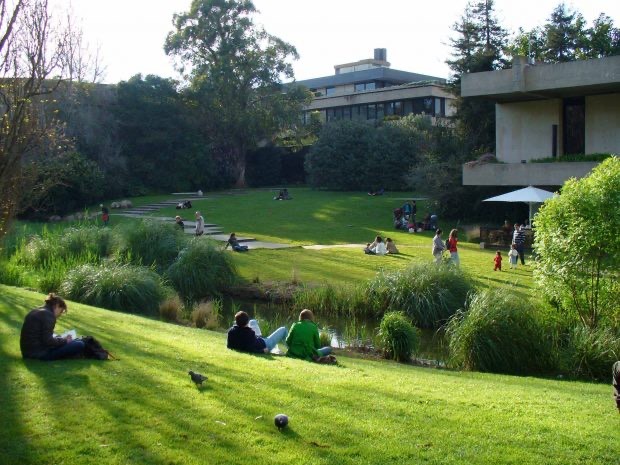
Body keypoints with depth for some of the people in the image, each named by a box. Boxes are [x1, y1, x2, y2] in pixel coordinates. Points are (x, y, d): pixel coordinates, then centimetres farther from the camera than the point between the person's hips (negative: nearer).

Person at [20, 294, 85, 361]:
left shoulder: (35, 312, 16)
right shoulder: (48, 315, -13)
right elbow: (48, 341, -20)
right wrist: (65, 340, -5)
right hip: (40, 353, -10)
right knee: (79, 345, -11)